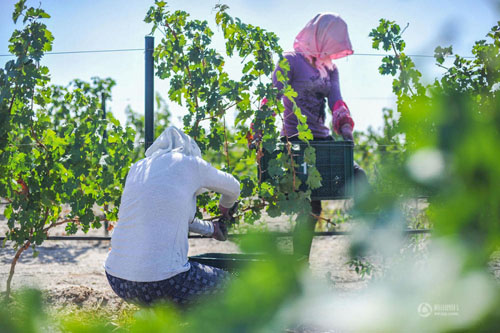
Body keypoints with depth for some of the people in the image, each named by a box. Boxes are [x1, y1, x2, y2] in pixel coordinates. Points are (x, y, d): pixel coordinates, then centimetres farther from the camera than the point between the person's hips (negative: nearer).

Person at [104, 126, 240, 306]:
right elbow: (233, 187, 24)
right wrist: (225, 207, 48)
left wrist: (210, 228, 44)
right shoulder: (190, 164, 4)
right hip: (163, 283, -7)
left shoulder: (136, 168, 17)